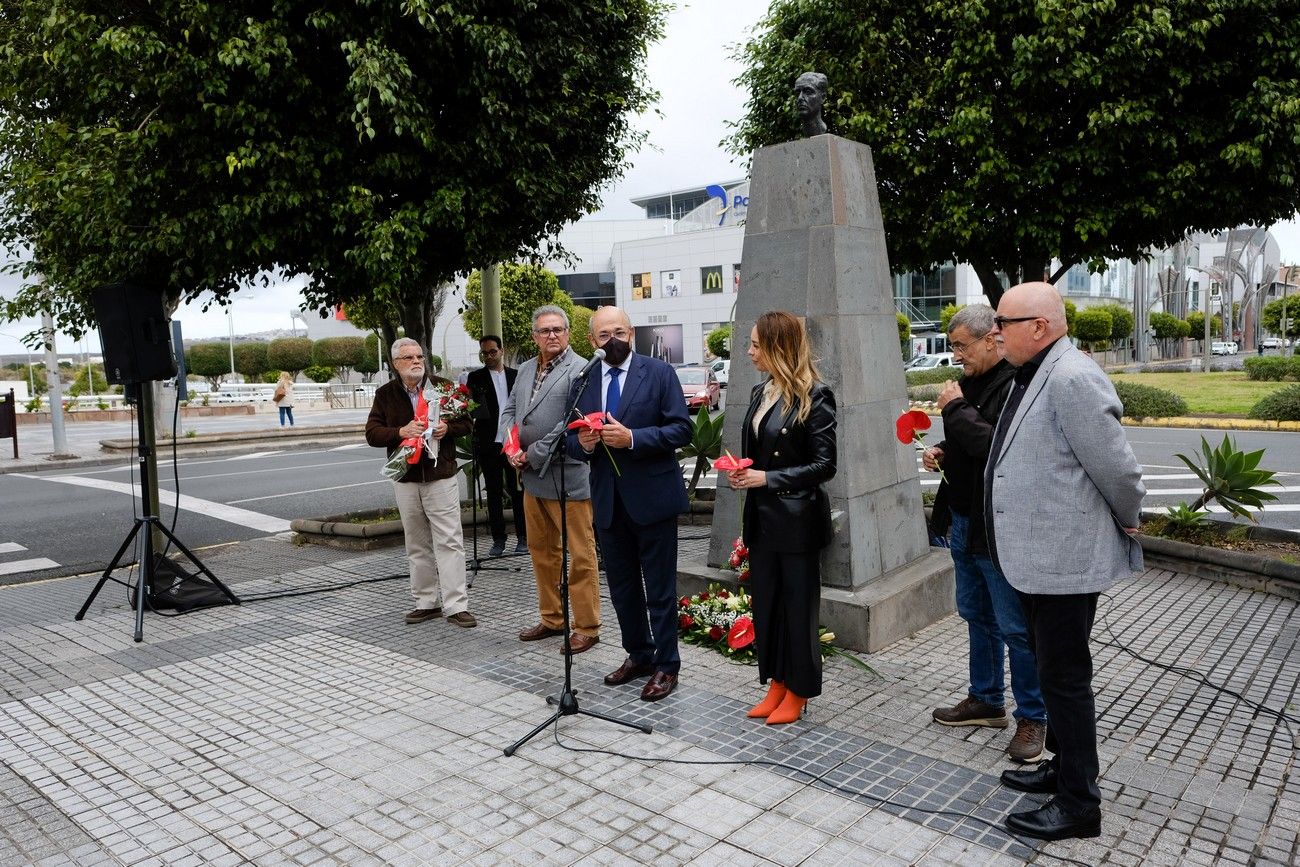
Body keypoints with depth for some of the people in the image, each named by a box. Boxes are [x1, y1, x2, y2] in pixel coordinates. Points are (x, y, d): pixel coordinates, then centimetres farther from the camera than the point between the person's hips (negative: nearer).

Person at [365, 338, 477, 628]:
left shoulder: (443, 387, 3)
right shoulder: (385, 394, 6)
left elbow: (467, 423, 6)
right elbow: (372, 434, 0)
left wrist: (447, 428, -15)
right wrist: (401, 432, -17)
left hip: (441, 476, -2)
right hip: (405, 480, 2)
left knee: (449, 541, -4)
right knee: (417, 545, 10)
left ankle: (456, 606, -1)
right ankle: (426, 602, 21)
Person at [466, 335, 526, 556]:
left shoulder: (516, 376, 8)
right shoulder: (475, 378, 4)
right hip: (488, 445, 0)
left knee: (518, 491, 4)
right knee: (493, 493, 5)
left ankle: (522, 538, 12)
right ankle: (498, 539, 13)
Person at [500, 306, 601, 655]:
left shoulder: (580, 370, -11)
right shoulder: (526, 369, 14)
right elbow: (509, 410, 16)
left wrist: (533, 454, -15)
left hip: (567, 478, -8)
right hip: (532, 477, 8)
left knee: (580, 554, 0)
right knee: (541, 550, 17)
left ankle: (587, 627, 11)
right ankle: (551, 619, 31)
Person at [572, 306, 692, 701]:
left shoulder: (659, 373, -5)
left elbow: (681, 428, -11)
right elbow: (574, 438, 12)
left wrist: (632, 438, -22)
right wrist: (583, 443, -11)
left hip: (652, 497, -5)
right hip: (608, 501, 5)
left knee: (660, 589, 4)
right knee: (621, 587, 16)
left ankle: (666, 665, 19)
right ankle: (638, 655, 34)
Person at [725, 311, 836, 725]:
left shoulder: (814, 396, -13)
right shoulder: (760, 393, 9)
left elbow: (824, 465, -14)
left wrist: (767, 478, -18)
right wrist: (740, 473, -3)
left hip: (797, 520, -7)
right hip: (762, 518, 7)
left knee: (798, 606, 7)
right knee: (765, 603, 14)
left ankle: (798, 692, 22)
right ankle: (776, 684, 29)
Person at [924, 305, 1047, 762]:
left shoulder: (1016, 386, -19)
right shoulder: (972, 382, 10)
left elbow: (996, 445, -30)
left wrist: (956, 408, -20)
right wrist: (942, 451, 3)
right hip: (965, 521, 10)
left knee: (1016, 628, 3)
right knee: (977, 616, 20)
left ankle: (1032, 718, 19)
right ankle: (985, 700, 36)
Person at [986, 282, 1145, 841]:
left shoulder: (1071, 378, -22)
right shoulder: (1032, 378, 10)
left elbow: (1116, 466, -20)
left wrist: (1127, 522, -5)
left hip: (1064, 560, -10)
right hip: (1038, 558, 10)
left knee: (1064, 679, 1)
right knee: (1053, 671, 21)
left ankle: (1079, 805, 16)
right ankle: (1063, 769, 38)